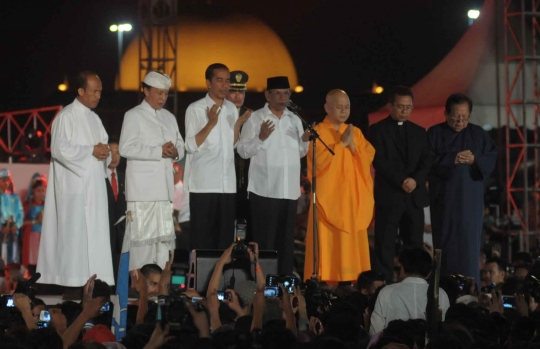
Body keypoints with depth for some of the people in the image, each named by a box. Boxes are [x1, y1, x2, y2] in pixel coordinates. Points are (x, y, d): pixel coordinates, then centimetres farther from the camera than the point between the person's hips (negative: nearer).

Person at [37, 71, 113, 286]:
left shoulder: (94, 118, 18)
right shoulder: (66, 117, -8)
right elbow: (60, 149, -16)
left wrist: (105, 152, -2)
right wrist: (91, 151, -16)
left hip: (94, 186, 8)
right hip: (75, 187, -8)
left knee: (94, 235, 5)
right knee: (76, 235, -9)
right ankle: (73, 282, -7)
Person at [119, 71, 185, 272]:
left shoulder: (169, 118, 20)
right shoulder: (134, 116, 0)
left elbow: (180, 146, 21)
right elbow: (126, 148, -11)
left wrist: (175, 152, -4)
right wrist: (159, 151, -15)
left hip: (164, 187, 6)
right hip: (142, 187, -6)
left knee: (164, 234, 5)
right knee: (141, 233, -8)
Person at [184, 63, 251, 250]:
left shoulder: (231, 108, 13)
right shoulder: (195, 109, -5)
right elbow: (191, 146, -11)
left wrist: (238, 124, 3)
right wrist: (211, 124, -18)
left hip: (228, 183, 5)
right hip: (203, 184, -5)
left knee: (225, 235, 6)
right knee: (201, 236, -3)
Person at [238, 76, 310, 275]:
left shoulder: (294, 120, 14)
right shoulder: (255, 119, -2)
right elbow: (243, 151, -7)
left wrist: (305, 140, -1)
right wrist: (260, 138, -21)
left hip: (289, 190, 5)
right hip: (264, 190, -5)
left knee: (286, 239, 8)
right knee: (264, 239, -3)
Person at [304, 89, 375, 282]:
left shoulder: (356, 132, 14)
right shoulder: (318, 132, -3)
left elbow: (368, 159, 4)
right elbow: (319, 161, -16)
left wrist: (353, 146, -10)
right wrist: (341, 144, -14)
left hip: (353, 199, 5)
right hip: (328, 198, -5)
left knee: (352, 246, 3)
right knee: (328, 244, -8)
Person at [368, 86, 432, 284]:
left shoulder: (419, 132, 17)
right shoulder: (378, 130, 2)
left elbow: (426, 161, 8)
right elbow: (379, 161, -7)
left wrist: (415, 180, -11)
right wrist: (401, 181, -15)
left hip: (414, 195, 4)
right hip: (388, 195, -4)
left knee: (415, 245, 3)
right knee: (385, 246, -5)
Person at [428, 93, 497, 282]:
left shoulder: (479, 134, 9)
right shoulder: (434, 134, 2)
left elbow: (492, 159, 2)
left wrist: (474, 160, -17)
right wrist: (452, 159, -19)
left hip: (470, 199, 2)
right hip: (444, 198, -1)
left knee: (469, 245, -2)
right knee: (446, 245, -2)